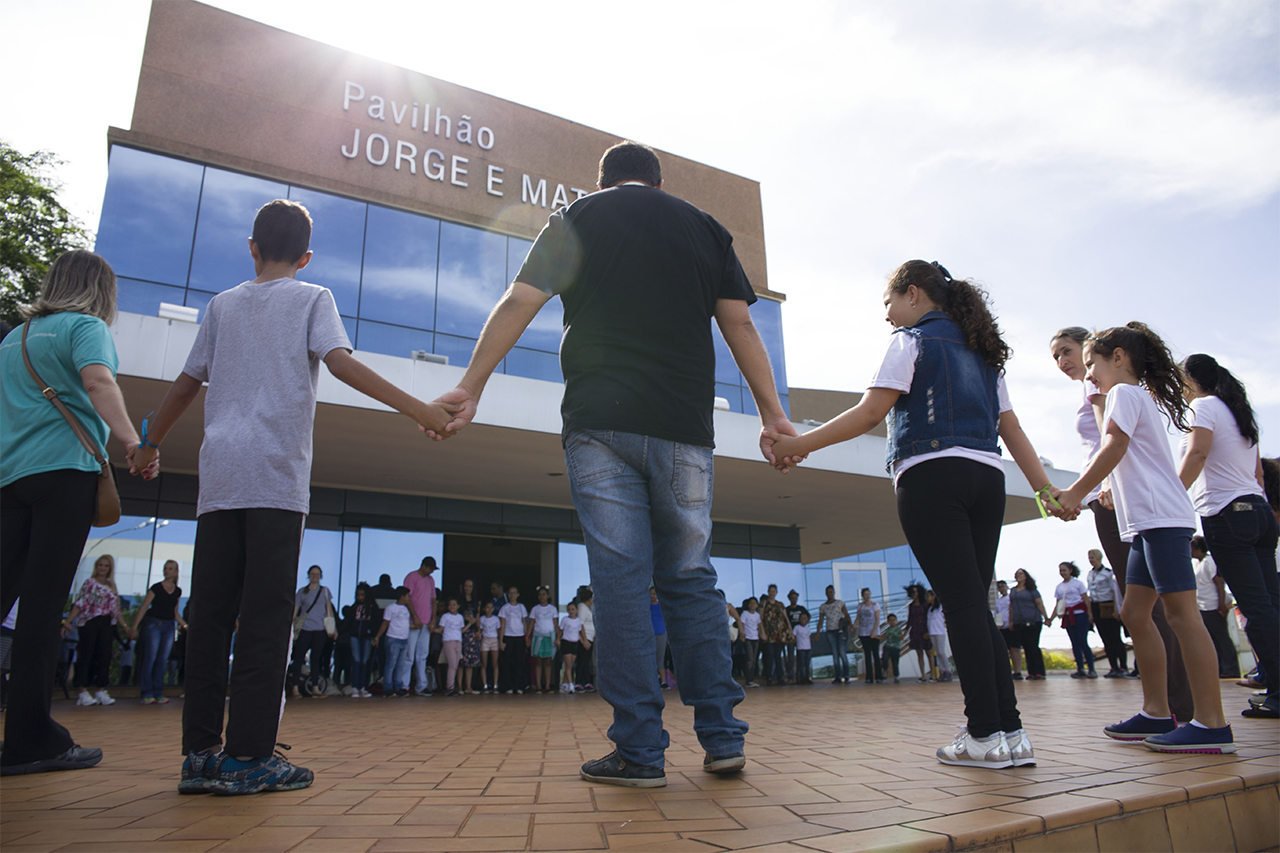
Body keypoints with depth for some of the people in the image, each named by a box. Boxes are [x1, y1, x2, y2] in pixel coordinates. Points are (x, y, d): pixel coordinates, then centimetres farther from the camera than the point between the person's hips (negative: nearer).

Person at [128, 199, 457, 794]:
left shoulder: (222, 304, 20)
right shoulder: (311, 298, 9)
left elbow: (186, 385, 21)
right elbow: (341, 363, -8)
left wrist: (151, 444, 35)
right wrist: (417, 408, -13)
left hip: (218, 476, 5)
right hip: (276, 476, -4)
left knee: (211, 611, 5)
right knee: (266, 613, -5)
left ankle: (201, 752, 9)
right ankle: (248, 756, -6)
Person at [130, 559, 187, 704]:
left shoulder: (178, 591, 12)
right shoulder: (156, 588, -2)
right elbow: (144, 607, -6)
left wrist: (185, 625, 13)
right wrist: (134, 627, -13)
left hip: (169, 626, 4)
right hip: (153, 623, -4)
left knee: (162, 660, 3)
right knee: (150, 658, -7)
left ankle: (158, 693, 6)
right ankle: (147, 694, -3)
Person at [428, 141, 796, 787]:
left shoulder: (575, 220, 13)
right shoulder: (704, 228, 18)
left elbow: (517, 305, 4)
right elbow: (740, 326, 10)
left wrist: (470, 387, 5)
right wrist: (772, 412, 10)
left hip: (600, 424, -2)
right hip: (684, 429, 2)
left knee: (620, 582, -2)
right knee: (691, 580, 9)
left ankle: (639, 750, 0)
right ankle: (722, 738, 10)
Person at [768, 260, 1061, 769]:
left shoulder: (913, 339, 3)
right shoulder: (982, 351, 25)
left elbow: (871, 411, -8)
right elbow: (1011, 428, 19)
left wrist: (801, 443, -6)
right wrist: (1045, 488, 17)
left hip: (932, 474, -7)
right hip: (987, 478, 7)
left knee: (961, 602, -7)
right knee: (975, 604, 8)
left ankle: (986, 734, -5)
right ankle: (1010, 731, 5)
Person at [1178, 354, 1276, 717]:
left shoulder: (1204, 406, -4)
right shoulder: (1242, 412, 22)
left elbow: (1197, 455, -18)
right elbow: (1258, 473, 23)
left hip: (1226, 513, -8)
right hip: (1258, 510, 9)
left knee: (1256, 608, -9)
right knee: (1269, 602, 7)